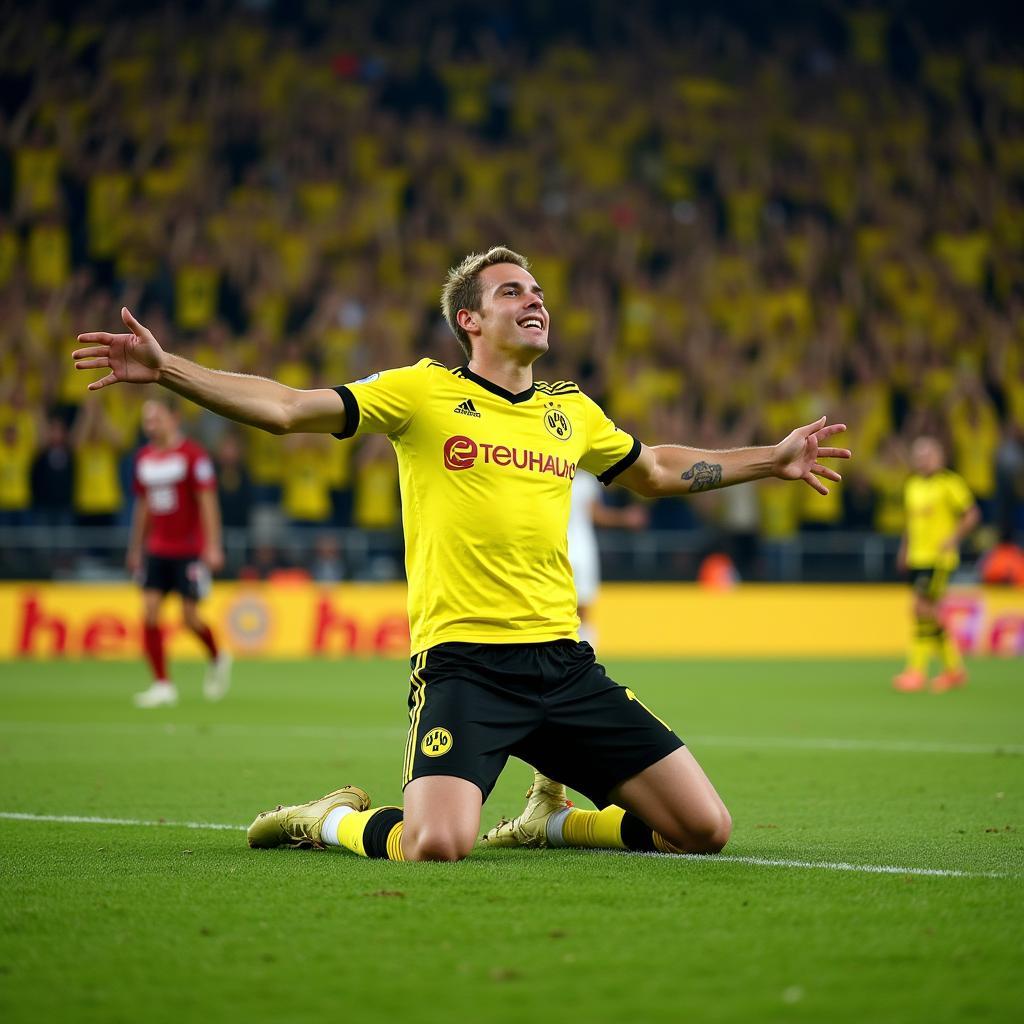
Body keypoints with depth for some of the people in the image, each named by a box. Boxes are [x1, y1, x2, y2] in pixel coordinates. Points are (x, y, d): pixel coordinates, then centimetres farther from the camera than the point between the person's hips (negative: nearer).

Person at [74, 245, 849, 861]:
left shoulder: (571, 410, 16)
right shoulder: (423, 392, 1)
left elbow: (655, 469, 35)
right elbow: (288, 408, -6)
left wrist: (773, 460, 36)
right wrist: (166, 369, -17)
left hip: (564, 663, 5)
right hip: (463, 662, -5)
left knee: (706, 829, -2)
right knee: (436, 847, -27)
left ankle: (556, 820, 24)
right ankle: (331, 820, 8)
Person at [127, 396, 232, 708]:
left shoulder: (193, 455, -9)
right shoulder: (144, 457, 9)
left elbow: (207, 503, -10)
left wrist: (213, 547, -15)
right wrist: (135, 550, 18)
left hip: (190, 550, -5)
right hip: (157, 550, 5)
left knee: (190, 617, -5)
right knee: (149, 613, -7)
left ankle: (217, 659, 26)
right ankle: (162, 685, -2)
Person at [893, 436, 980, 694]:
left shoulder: (949, 484, -8)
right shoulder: (912, 485, 13)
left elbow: (972, 515, -7)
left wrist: (953, 539, -17)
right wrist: (904, 549, 18)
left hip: (939, 559, -7)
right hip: (916, 558, 8)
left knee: (923, 608, -13)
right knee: (930, 613, 8)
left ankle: (916, 671, -9)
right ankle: (954, 668, 19)